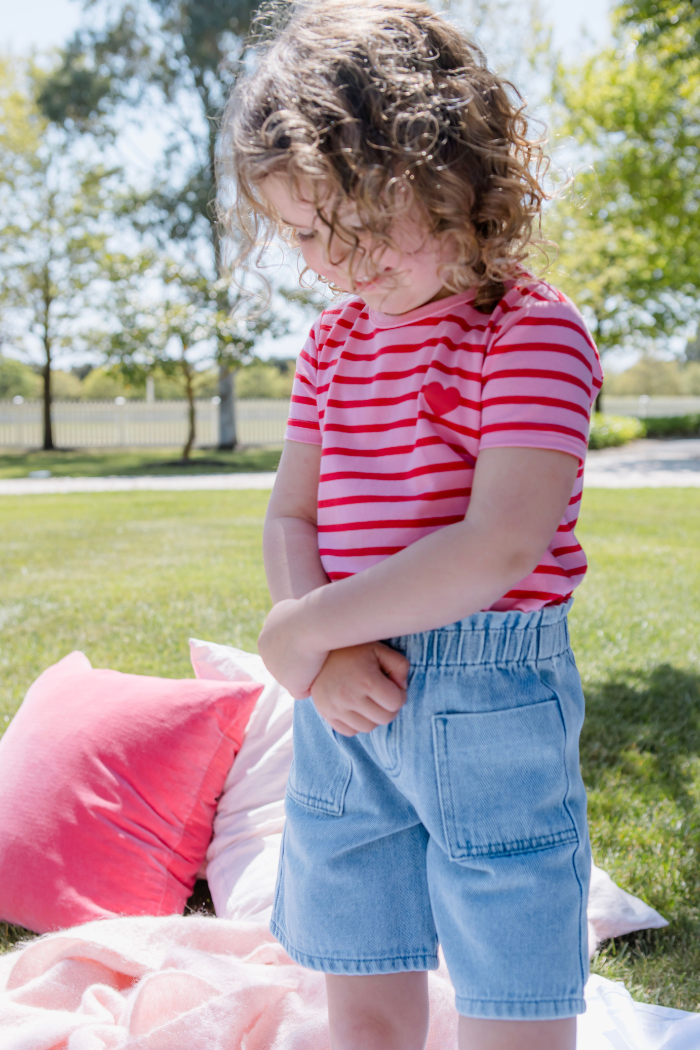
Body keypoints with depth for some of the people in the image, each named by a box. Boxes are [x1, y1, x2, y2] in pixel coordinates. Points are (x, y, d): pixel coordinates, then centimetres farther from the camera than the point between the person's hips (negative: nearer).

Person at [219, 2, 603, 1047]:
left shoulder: (534, 332, -11)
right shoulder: (334, 341, 11)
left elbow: (501, 548, -22)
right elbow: (290, 518, 8)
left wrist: (300, 630, -16)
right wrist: (323, 651, -12)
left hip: (488, 699, -6)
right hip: (346, 699, 6)